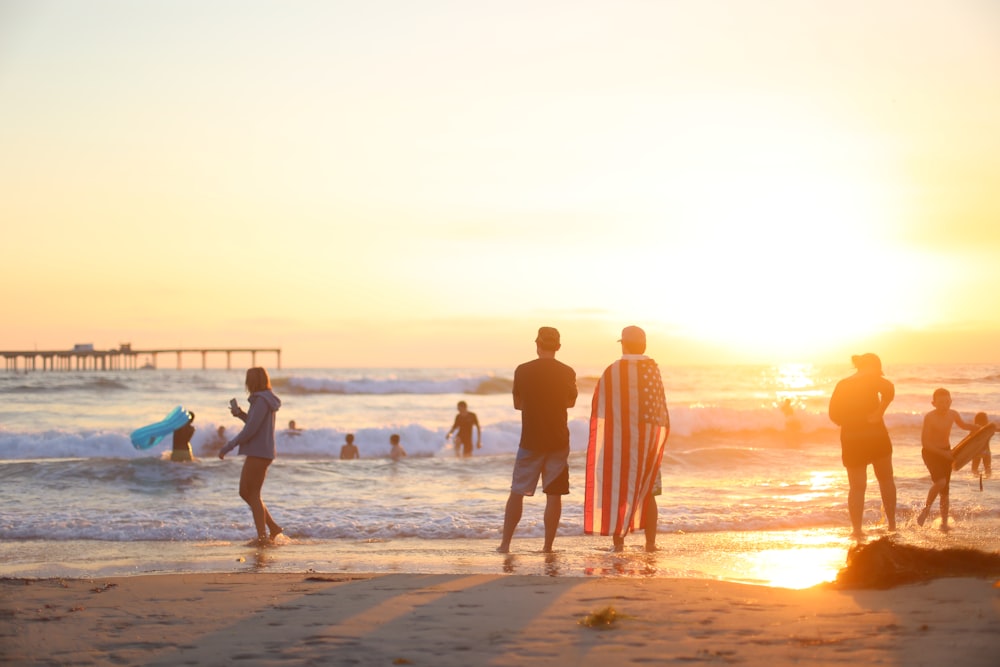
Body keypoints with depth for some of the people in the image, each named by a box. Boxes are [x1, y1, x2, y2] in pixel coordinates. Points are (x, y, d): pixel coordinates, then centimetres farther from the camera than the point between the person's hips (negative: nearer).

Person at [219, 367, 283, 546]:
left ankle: (262, 536, -1)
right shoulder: (268, 400, 14)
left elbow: (250, 430, -21)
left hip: (258, 453, -10)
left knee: (253, 494, -3)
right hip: (259, 452, 10)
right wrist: (240, 414, 15)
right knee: (244, 492, 13)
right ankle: (273, 527, 13)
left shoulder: (262, 400, -16)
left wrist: (227, 447, -16)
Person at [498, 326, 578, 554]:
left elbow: (518, 404, 8)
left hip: (530, 441, 0)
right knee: (554, 494, 3)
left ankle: (505, 543, 6)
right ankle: (548, 546, 2)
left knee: (517, 492, 8)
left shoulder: (523, 371, -5)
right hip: (558, 441, 0)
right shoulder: (567, 373, -3)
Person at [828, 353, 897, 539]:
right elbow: (889, 390, -24)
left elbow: (834, 414, 7)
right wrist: (879, 412, -18)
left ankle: (857, 529, -2)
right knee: (886, 480, 17)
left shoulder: (842, 384, 10)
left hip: (851, 440, 2)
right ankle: (892, 523, 15)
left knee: (857, 486, 7)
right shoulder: (872, 379, -3)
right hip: (875, 436, -2)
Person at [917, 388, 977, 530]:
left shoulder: (953, 414, -4)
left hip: (946, 452, 5)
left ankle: (944, 522, 13)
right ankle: (926, 509, -4)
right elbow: (925, 442, -23)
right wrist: (943, 453, -26)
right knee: (940, 482, -26)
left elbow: (963, 425, 19)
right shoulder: (929, 417, -21)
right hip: (930, 453, -5)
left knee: (945, 488, 5)